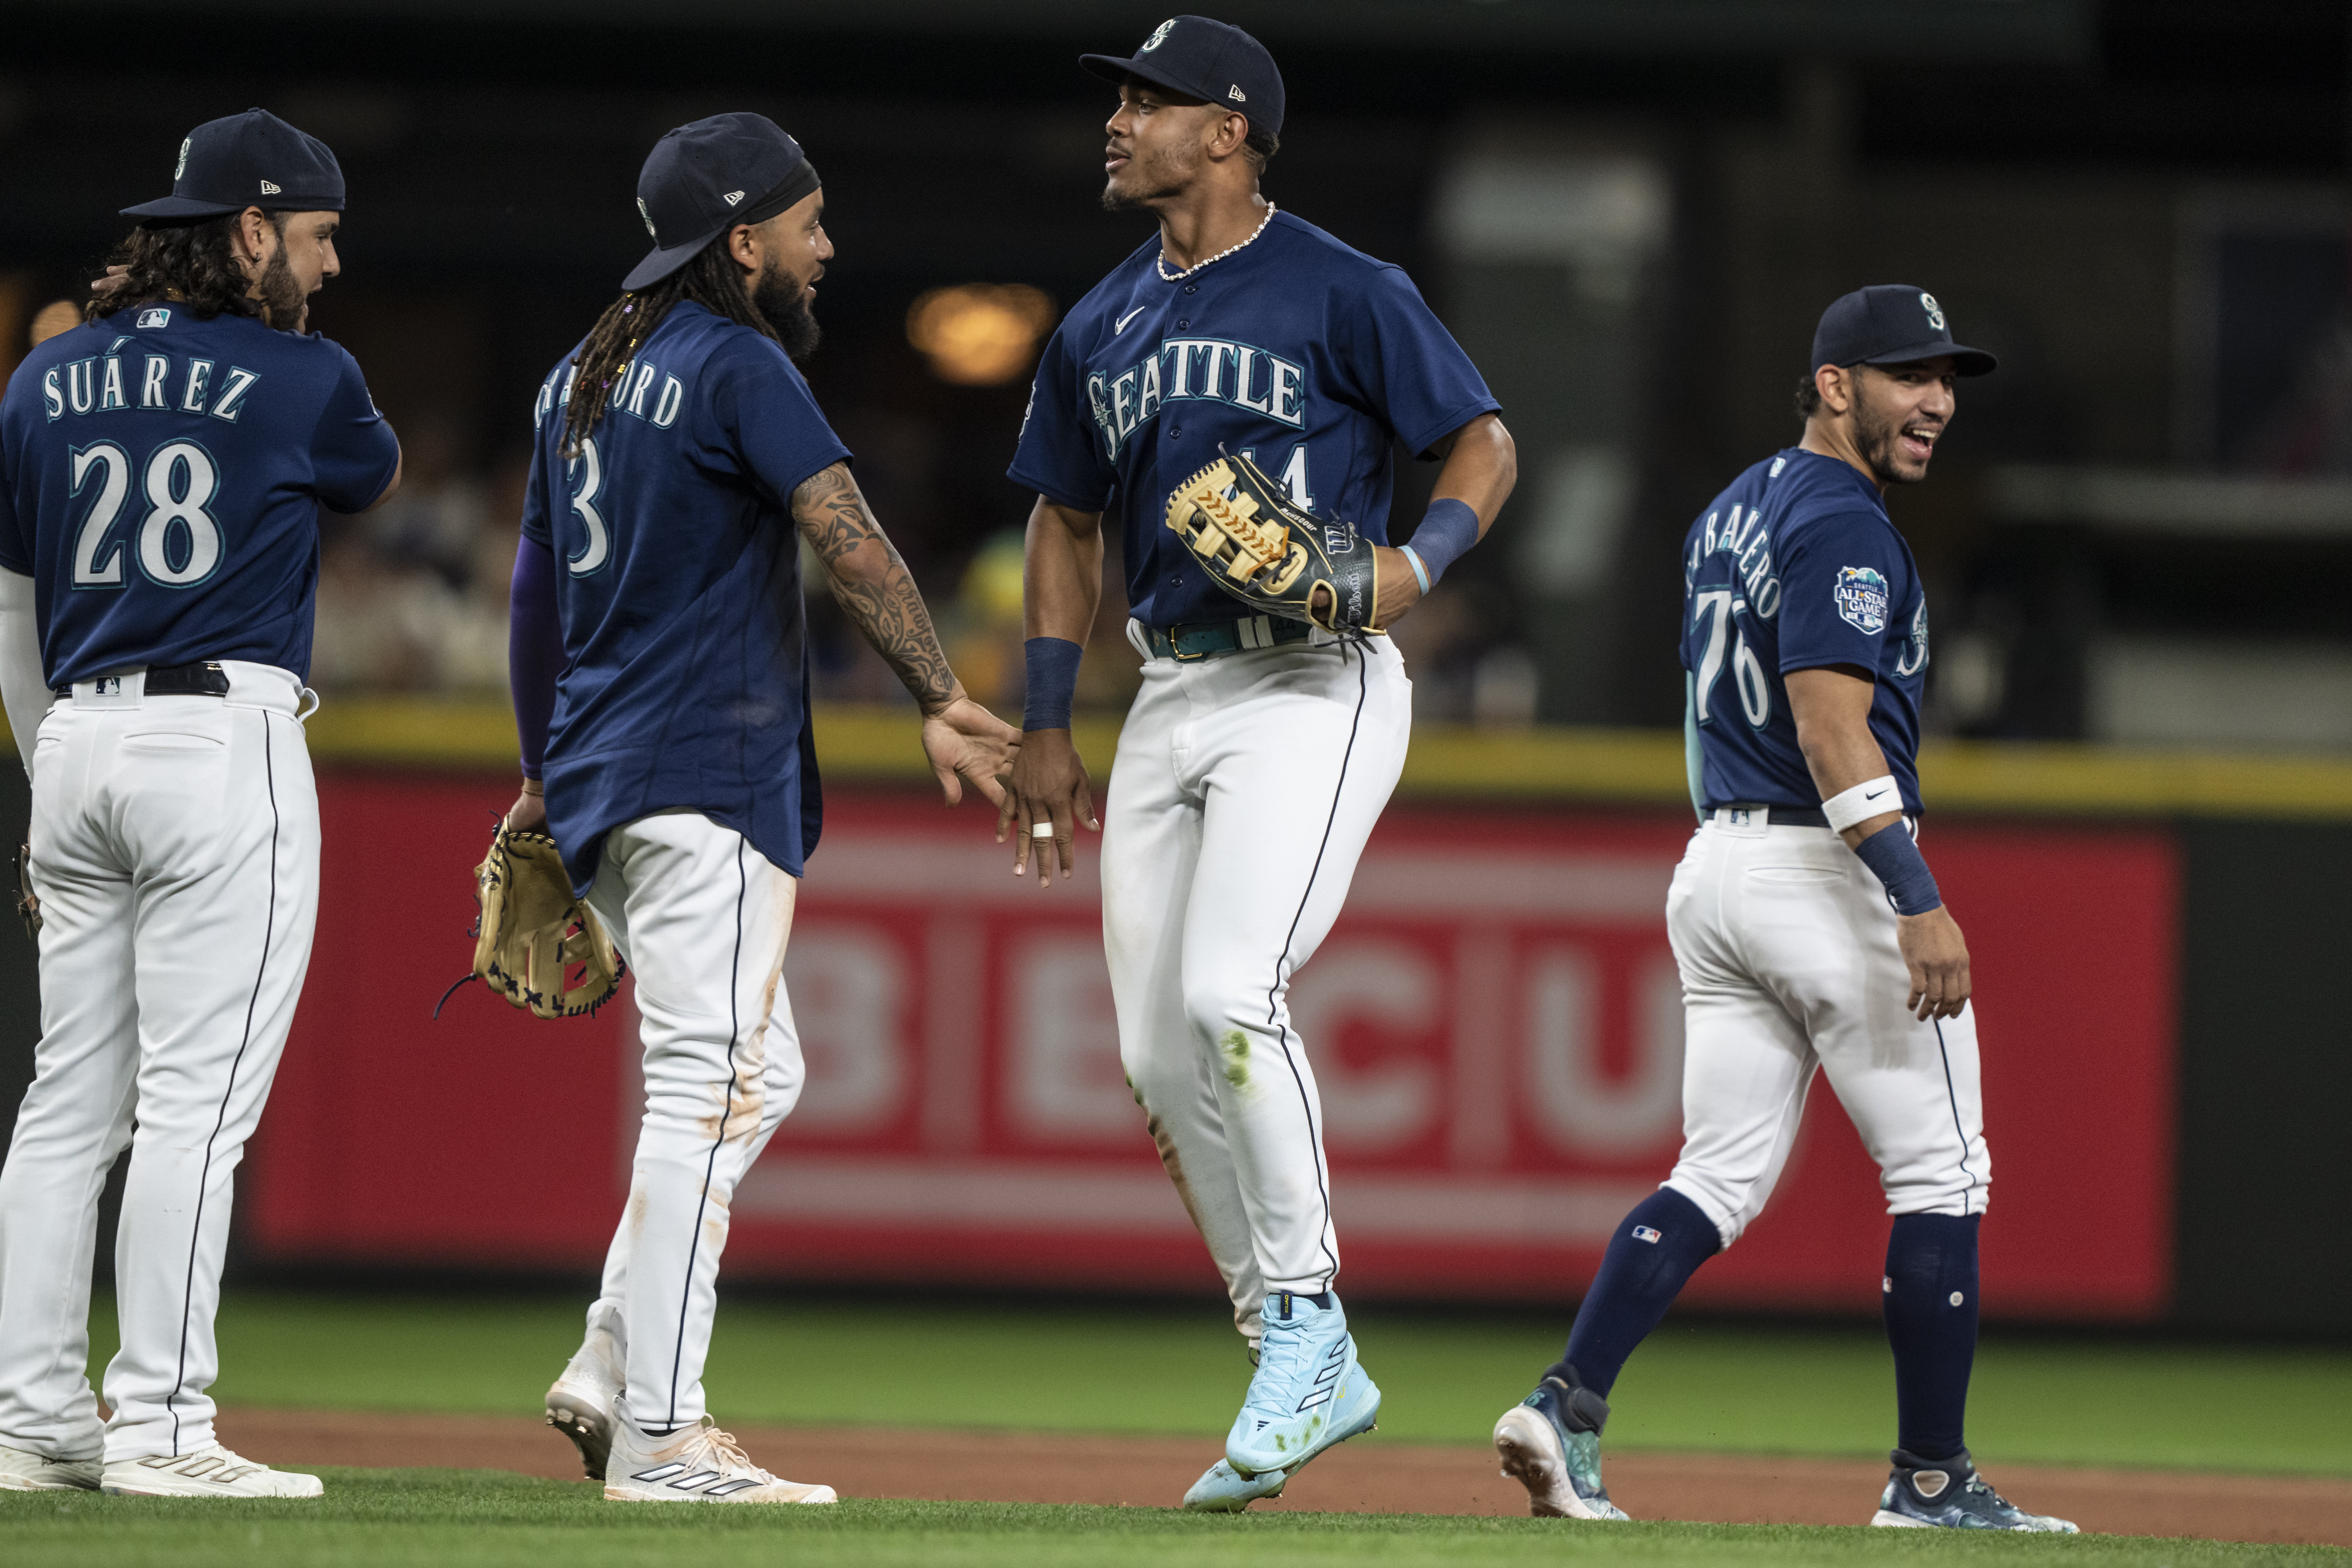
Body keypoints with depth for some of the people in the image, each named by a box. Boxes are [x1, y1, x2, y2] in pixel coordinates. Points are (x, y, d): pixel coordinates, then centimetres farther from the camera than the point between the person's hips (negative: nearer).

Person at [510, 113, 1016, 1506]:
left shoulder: (581, 380, 17)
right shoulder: (738, 364, -9)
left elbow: (536, 591, 22)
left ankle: (613, 1374, 11)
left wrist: (542, 782, 28)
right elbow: (847, 537, -21)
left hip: (602, 782, 9)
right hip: (705, 778, -9)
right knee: (712, 1089, -10)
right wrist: (943, 702, -27)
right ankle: (660, 1439, -15)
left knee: (757, 1074, 18)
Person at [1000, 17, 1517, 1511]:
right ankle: (1313, 1378, 14)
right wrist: (1047, 729, 15)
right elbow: (1067, 523, 21)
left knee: (1231, 993, -24)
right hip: (1170, 699, 7)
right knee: (1162, 1054, 4)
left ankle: (1304, 1317, -11)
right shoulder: (1101, 328, 13)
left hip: (1316, 687, -7)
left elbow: (1484, 442, -3)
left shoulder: (1344, 293, -6)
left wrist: (1420, 560, -22)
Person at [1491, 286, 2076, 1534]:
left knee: (1720, 1179, 8)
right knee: (1939, 1175, 1)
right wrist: (1919, 903, -28)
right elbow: (1832, 729, -23)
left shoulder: (1733, 512, 16)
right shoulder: (1842, 525, -14)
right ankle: (1930, 1480, 4)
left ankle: (1566, 1408, -8)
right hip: (1829, 867, -9)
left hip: (1716, 862, 9)